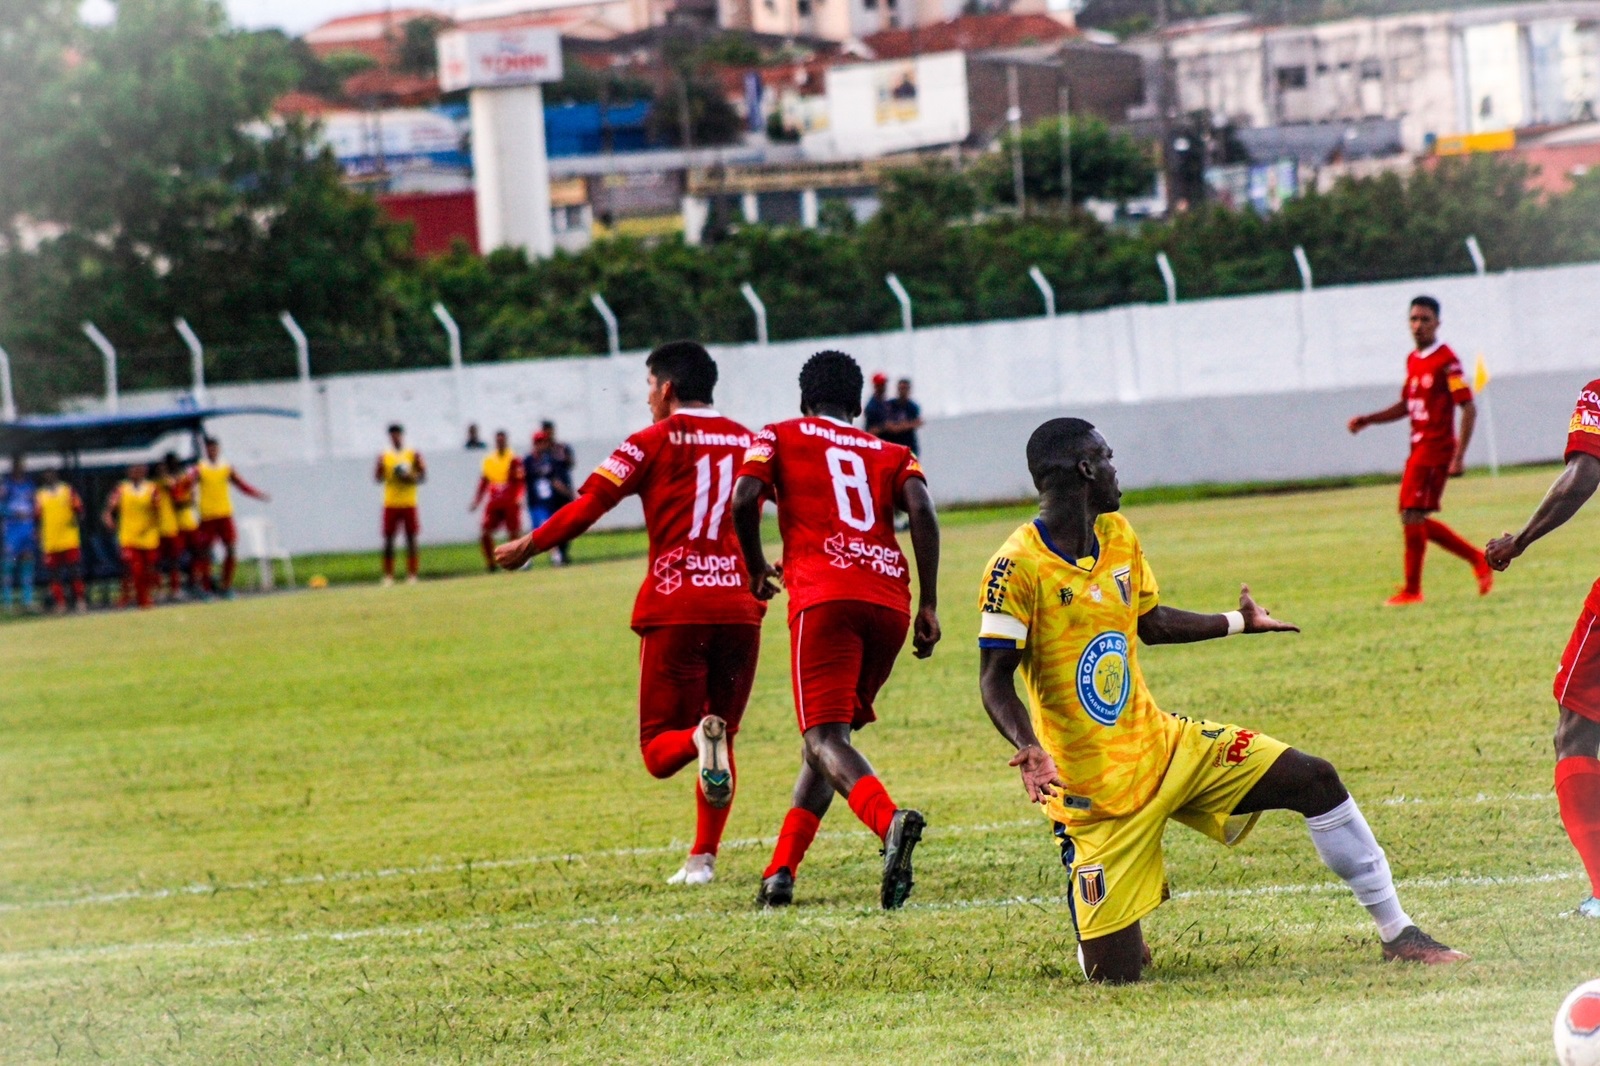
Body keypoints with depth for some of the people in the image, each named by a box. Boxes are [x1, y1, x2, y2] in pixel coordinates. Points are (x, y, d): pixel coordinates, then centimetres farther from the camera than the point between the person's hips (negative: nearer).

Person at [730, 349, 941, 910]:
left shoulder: (780, 437, 16)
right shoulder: (892, 454, 23)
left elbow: (744, 498, -2)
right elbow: (921, 511, 4)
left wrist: (757, 568, 15)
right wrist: (928, 605, 4)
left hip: (824, 597, -4)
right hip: (889, 599, 4)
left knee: (825, 739, -12)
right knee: (829, 733, 18)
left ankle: (890, 821, -42)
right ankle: (779, 873, 13)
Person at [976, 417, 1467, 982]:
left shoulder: (1118, 537, 6)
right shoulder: (1018, 567, -17)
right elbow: (995, 680, -18)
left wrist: (1239, 622, 29)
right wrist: (1029, 746, -35)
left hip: (1161, 741, 7)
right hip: (1092, 786, -7)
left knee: (1314, 780, -3)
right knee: (1114, 972, -8)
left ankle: (1397, 933, 10)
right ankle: (1102, 930, 32)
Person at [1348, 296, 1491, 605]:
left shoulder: (1446, 360, -12)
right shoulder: (1413, 360, 14)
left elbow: (1468, 408, -15)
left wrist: (1459, 457, -20)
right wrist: (1368, 420, 12)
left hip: (1436, 449, -9)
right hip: (1418, 449, 9)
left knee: (1412, 516, -9)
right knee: (1414, 519, 11)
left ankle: (1412, 590, 2)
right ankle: (1477, 559, 21)